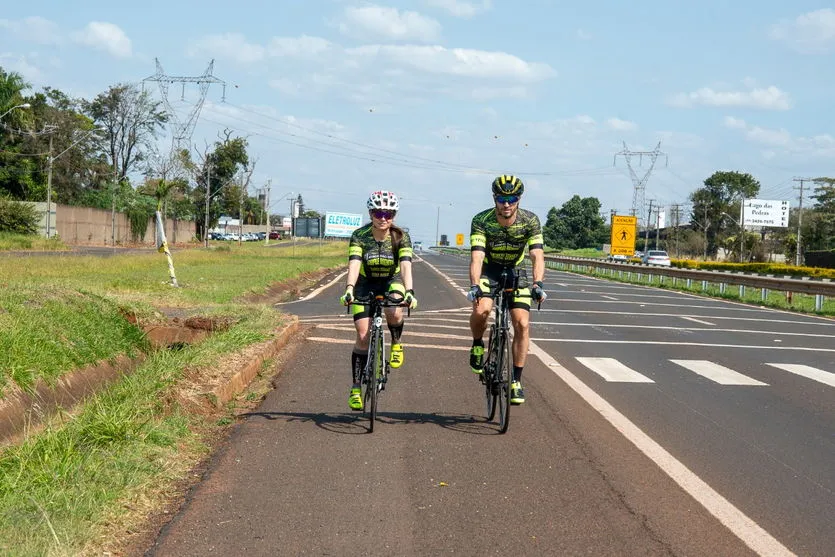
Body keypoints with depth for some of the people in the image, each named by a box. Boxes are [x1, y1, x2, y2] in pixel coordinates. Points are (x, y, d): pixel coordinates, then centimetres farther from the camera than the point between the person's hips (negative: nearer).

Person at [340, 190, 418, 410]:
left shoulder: (401, 237, -20)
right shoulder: (359, 236, -21)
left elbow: (405, 266, -32)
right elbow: (354, 264, -33)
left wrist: (409, 292, -48)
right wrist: (349, 290, -50)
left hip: (391, 281, 0)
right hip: (365, 284, 0)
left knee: (394, 313, -33)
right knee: (363, 335, -10)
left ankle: (396, 344, -1)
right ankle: (355, 388, -1)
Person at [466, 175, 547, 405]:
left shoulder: (530, 221, -19)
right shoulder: (481, 221, -23)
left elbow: (537, 256, -27)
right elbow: (477, 256, -32)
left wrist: (538, 284, -44)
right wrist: (474, 286, -48)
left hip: (515, 273, 1)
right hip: (489, 271, -1)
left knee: (522, 324, -12)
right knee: (481, 310, -30)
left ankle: (516, 380, 0)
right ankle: (478, 345, 2)